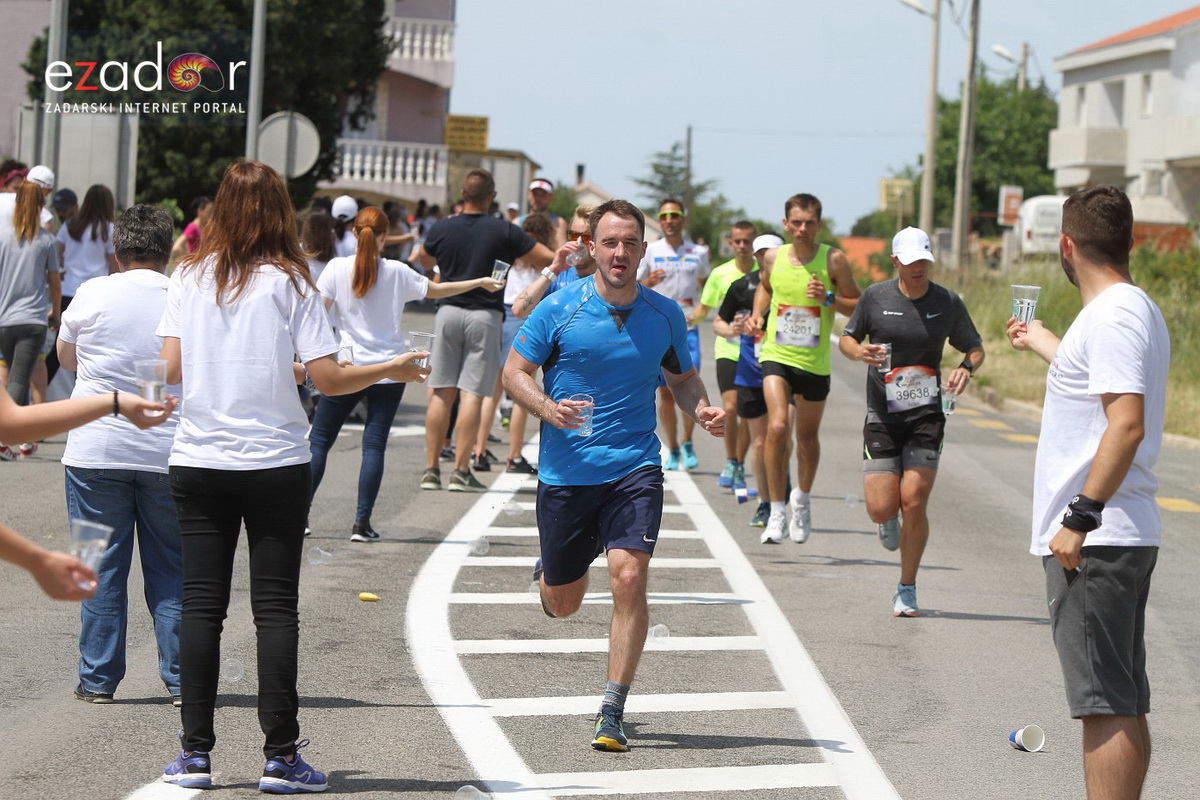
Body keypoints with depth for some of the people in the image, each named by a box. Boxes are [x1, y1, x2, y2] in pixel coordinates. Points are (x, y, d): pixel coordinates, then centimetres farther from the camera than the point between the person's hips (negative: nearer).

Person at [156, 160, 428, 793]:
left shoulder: (188, 278, 2)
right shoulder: (289, 281, -4)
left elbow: (171, 368, 0)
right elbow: (326, 378, -9)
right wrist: (389, 371, 8)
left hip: (198, 461, 2)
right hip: (275, 463, -2)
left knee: (201, 605, 6)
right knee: (276, 608, 2)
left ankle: (195, 753, 5)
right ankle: (280, 757, 0)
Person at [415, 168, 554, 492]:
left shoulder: (441, 229, 1)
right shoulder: (504, 232, -5)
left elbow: (426, 262, 23)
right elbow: (549, 259, -4)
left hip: (448, 311, 2)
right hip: (485, 315, -2)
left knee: (441, 393, 6)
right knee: (472, 394, -3)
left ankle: (431, 469, 5)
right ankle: (461, 470, -6)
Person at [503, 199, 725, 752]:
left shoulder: (665, 315, 2)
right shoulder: (560, 308, -6)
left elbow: (683, 377, 18)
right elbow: (513, 371, -1)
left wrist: (702, 410, -4)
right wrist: (547, 407, -21)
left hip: (634, 469, 0)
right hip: (566, 472, 0)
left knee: (628, 577, -19)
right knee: (561, 604, 11)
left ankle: (612, 712, -11)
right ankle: (548, 573, 51)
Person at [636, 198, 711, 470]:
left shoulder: (699, 252, 8)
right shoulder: (650, 251, 4)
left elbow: (707, 287, 23)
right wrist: (648, 283, -14)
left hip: (688, 328, 0)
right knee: (666, 394, 0)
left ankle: (688, 443, 11)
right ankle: (673, 450, 14)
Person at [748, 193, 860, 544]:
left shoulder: (833, 260, -5)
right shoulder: (773, 258, 2)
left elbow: (859, 306, -1)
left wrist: (829, 299, -18)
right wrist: (757, 315, 7)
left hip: (815, 361, 0)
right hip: (776, 355, 0)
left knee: (807, 438, 13)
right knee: (777, 427, -19)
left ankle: (803, 498, 41)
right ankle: (777, 512, -12)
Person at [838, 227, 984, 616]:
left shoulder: (948, 303, 1)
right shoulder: (875, 297, 0)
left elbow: (975, 348, 12)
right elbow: (846, 339, 12)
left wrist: (967, 368, -11)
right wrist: (860, 352, -12)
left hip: (926, 417, 0)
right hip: (881, 418, 0)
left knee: (913, 503, -9)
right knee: (881, 508, -6)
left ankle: (907, 590, 7)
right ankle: (890, 522, 35)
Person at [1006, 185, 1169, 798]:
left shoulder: (1113, 316, -15)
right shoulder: (1135, 310, 17)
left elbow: (1128, 424, -26)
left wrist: (1080, 518, -25)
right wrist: (1043, 343, 51)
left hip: (1095, 542, -10)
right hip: (1123, 537, 10)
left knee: (1107, 705, -11)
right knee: (1124, 706, 12)